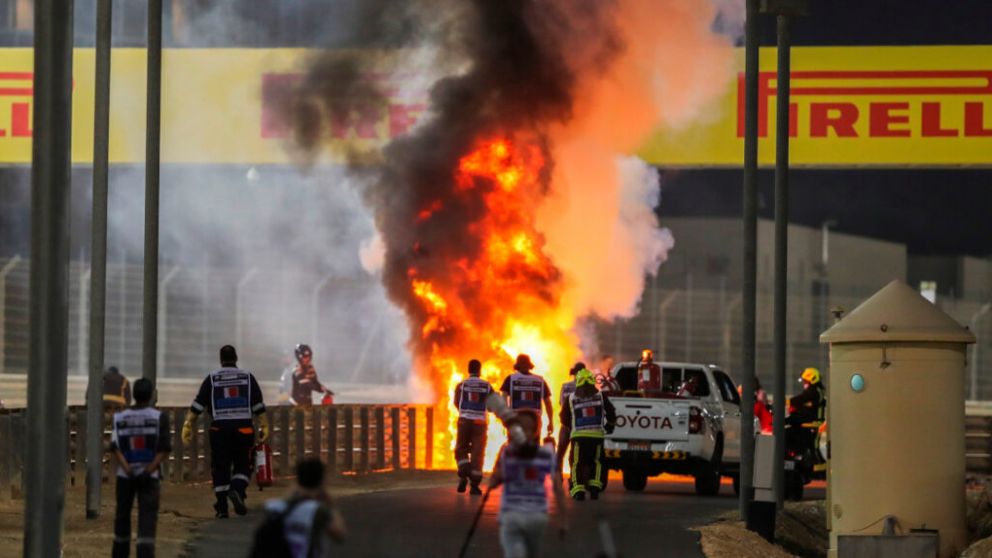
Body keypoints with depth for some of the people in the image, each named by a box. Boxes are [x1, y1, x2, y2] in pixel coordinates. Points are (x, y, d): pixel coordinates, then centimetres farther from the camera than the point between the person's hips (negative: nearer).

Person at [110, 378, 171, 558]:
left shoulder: (120, 417, 0)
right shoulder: (159, 417, -4)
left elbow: (115, 448, -8)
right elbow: (163, 449, -10)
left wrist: (128, 470, -13)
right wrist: (148, 471, -13)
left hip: (125, 475, 2)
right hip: (150, 475, -2)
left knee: (122, 516, 16)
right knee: (147, 518, -5)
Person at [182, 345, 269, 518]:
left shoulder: (212, 378, 5)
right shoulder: (247, 377, 7)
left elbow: (197, 406, 2)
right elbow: (259, 406, 4)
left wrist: (188, 426, 4)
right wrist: (264, 426, 9)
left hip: (220, 428, 0)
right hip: (244, 428, 0)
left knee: (220, 468, 6)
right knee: (242, 465, 10)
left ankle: (222, 508, 5)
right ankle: (237, 490, -17)